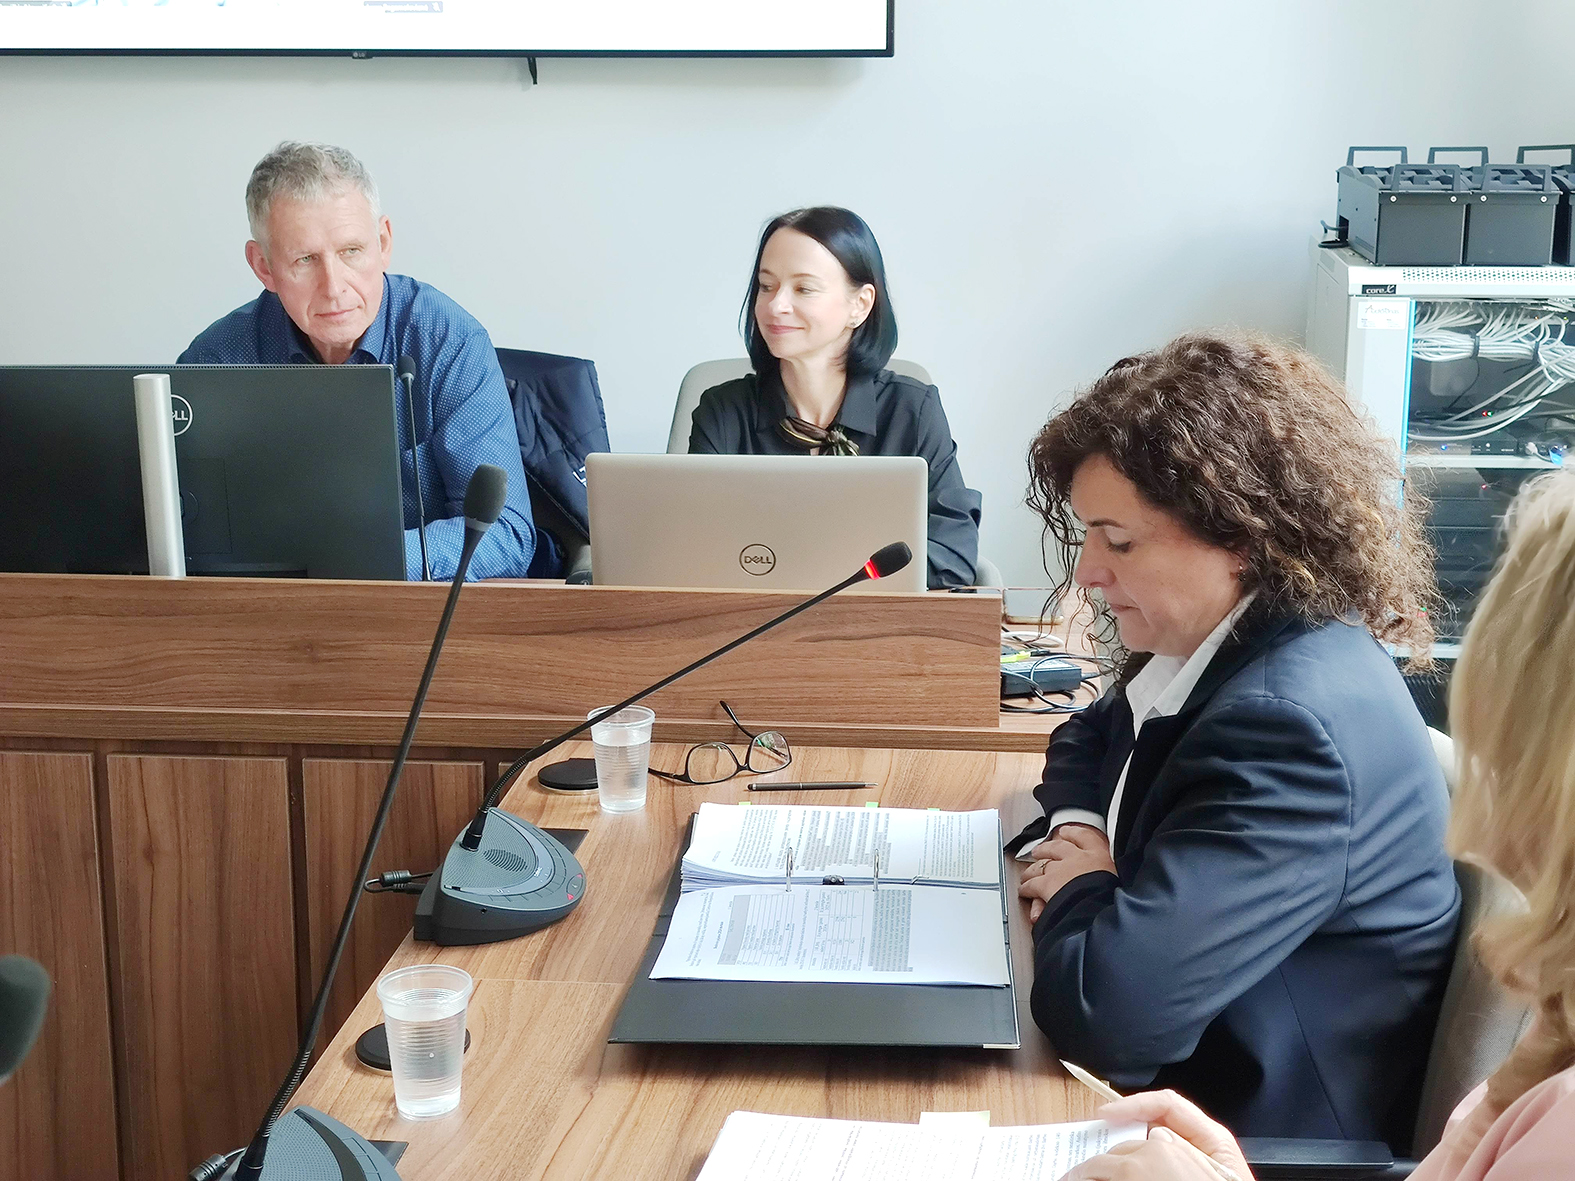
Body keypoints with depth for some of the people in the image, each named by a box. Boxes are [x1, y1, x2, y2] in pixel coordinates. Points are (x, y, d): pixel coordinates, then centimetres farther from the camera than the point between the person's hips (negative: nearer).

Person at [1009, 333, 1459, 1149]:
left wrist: (1078, 889, -12)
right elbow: (1087, 742, 20)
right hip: (1184, 1081, 8)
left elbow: (1107, 1008, -34)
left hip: (1261, 1132, -8)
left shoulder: (1293, 720, -28)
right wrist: (1077, 835, -2)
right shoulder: (1217, 644, 0)